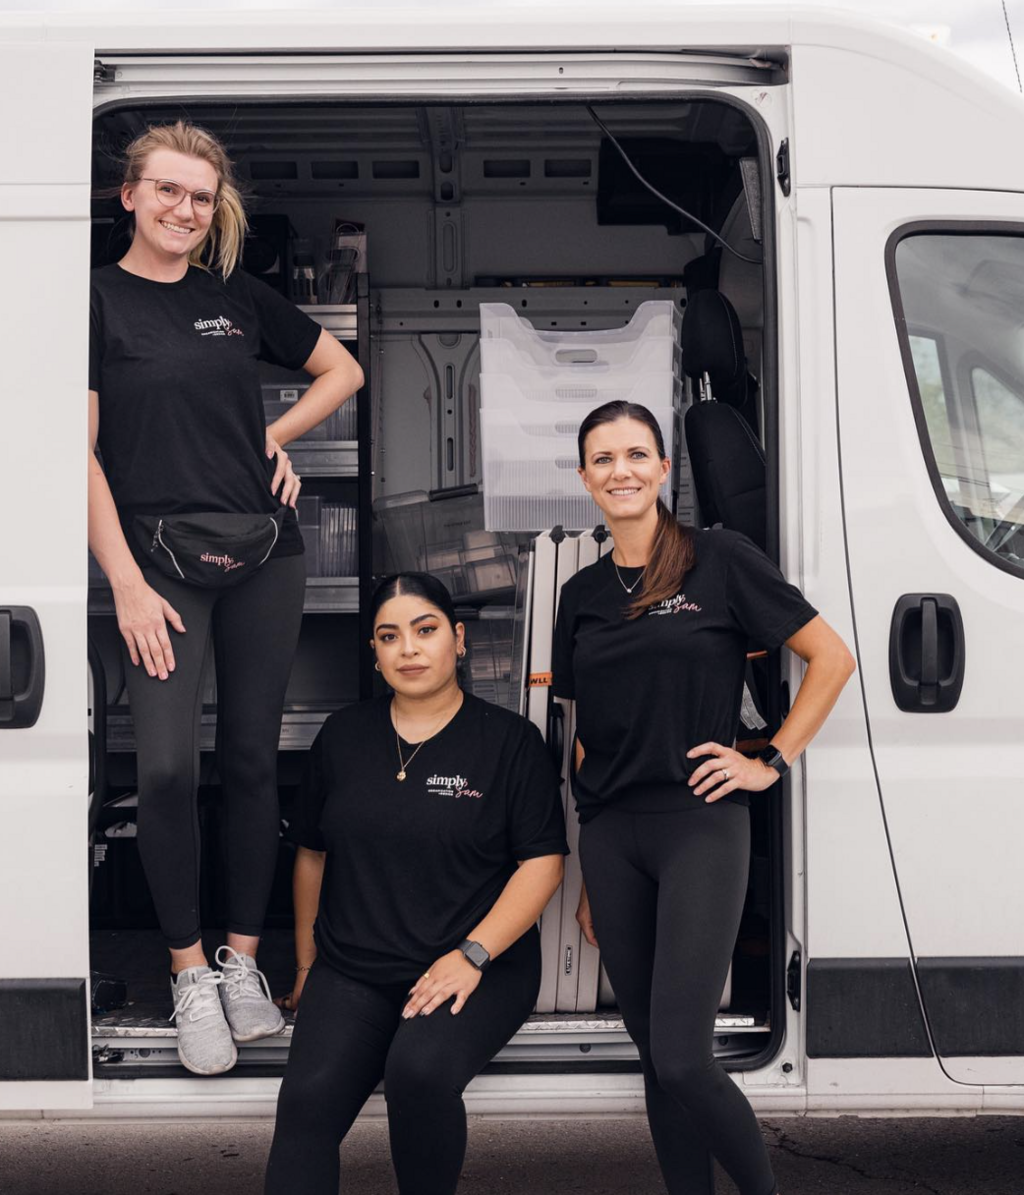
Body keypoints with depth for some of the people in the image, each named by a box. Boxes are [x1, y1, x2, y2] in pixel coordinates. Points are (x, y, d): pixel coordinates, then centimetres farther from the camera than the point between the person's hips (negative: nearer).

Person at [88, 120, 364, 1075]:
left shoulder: (238, 297, 10)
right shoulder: (99, 300, -1)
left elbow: (341, 369, 22)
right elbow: (83, 452, -6)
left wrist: (277, 435, 6)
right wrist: (126, 583, -12)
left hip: (264, 554, 4)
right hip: (160, 558, -3)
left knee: (251, 760, 7)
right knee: (167, 767, -10)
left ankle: (242, 961, 19)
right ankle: (188, 976, 5)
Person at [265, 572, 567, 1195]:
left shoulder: (510, 740, 1)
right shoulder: (344, 735, 13)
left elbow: (544, 862, -5)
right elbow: (313, 852, 20)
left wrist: (471, 956, -15)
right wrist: (306, 963, 20)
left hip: (477, 971, -3)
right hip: (351, 972, 3)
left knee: (420, 1071, -32)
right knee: (308, 1099, -23)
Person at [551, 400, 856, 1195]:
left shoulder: (720, 561, -2)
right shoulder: (583, 594, 12)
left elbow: (832, 658, 0)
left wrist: (771, 763, -6)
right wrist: (588, 879, 15)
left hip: (700, 827, -5)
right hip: (611, 837, 5)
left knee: (682, 1060, -12)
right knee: (655, 1060, 9)